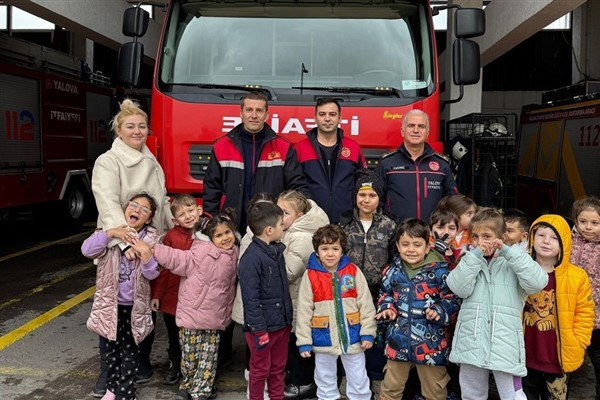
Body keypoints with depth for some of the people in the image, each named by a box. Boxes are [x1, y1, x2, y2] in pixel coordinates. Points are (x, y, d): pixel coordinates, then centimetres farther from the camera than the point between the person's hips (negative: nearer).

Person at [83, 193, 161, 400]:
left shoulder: (151, 238, -6)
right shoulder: (109, 231, -4)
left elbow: (152, 274, -13)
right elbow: (87, 250, -20)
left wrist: (146, 256, -33)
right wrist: (110, 233, -28)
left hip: (134, 305, -1)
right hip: (110, 301, 2)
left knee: (129, 350, 8)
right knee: (111, 347, 16)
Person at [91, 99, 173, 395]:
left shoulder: (152, 164, 12)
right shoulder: (107, 162, -9)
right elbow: (108, 205, -23)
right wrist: (126, 241, -36)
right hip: (118, 248, -5)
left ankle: (142, 362, 28)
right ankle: (108, 371, 14)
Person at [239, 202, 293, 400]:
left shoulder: (277, 250, 6)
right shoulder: (251, 258, -21)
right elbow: (251, 299, -20)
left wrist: (289, 317, 15)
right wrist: (259, 330, -18)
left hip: (282, 322, 7)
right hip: (264, 326, -7)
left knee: (278, 369, 19)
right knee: (260, 370, 11)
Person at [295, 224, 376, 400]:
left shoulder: (353, 271, -6)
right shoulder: (310, 275, -8)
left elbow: (366, 304, -2)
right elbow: (304, 311, -5)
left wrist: (368, 333, -5)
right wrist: (304, 341, -5)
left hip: (352, 336, 0)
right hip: (323, 339, 0)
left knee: (359, 382, 14)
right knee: (325, 382, 18)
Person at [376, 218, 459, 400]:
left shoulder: (439, 271, -11)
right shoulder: (392, 271, 0)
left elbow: (452, 299, -7)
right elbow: (385, 295, 14)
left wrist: (440, 312, -24)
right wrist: (387, 308, -4)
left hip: (430, 341, -3)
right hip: (399, 339, 3)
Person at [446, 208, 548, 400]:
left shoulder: (511, 263, 1)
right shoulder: (469, 261, 6)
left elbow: (537, 282, -16)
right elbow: (459, 288, -11)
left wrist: (508, 251, -15)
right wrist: (475, 254, -15)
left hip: (504, 346, -3)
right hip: (471, 344, 3)